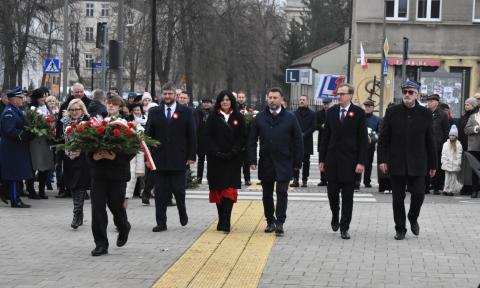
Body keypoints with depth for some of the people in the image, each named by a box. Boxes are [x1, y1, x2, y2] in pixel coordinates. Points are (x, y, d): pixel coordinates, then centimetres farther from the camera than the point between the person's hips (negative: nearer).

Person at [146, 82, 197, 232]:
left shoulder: (186, 112, 4)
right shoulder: (154, 112, 9)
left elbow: (191, 135, 3)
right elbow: (148, 134, 7)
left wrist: (191, 156, -3)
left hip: (179, 159, -2)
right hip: (159, 158, 2)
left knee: (179, 190, 1)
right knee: (160, 192, 1)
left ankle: (182, 212, 29)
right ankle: (161, 222, 7)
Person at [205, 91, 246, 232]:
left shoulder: (238, 118, 6)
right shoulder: (213, 117, 6)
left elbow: (242, 138, 2)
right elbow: (207, 136, 0)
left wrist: (232, 153, -10)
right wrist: (217, 152, -11)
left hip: (233, 160, -1)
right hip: (216, 159, 1)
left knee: (230, 189, -11)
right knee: (218, 189, 3)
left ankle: (225, 223, -16)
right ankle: (222, 220, 13)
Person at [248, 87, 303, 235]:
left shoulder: (290, 118, 0)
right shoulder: (260, 118, 5)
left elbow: (298, 141, 1)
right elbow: (252, 140, 5)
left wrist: (297, 162, -3)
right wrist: (252, 160, -2)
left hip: (284, 163, -2)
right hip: (265, 163, 2)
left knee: (282, 192, -8)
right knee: (267, 194, 9)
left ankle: (280, 223, -4)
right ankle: (270, 221, 21)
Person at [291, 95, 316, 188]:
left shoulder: (312, 114, 5)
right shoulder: (295, 113, 9)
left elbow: (313, 127, -3)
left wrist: (304, 134, -12)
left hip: (307, 141, -1)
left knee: (306, 162, 3)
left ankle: (304, 180, 7)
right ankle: (295, 180, -3)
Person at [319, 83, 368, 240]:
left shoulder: (358, 113, -3)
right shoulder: (331, 112, 7)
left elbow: (363, 139, -5)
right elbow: (325, 137, 10)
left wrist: (361, 162, -11)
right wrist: (322, 159, 6)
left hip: (350, 161, -3)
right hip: (332, 159, 3)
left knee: (347, 196, 2)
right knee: (332, 192, 6)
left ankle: (344, 227, 9)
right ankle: (335, 216, 33)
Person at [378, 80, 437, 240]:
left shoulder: (425, 114, 2)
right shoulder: (392, 112, 2)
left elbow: (430, 141, 5)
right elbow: (383, 139, 3)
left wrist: (433, 164, 6)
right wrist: (382, 160, -5)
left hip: (417, 164, 0)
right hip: (397, 164, 0)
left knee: (418, 194, -7)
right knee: (398, 198, 4)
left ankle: (413, 218, 22)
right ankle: (400, 229, 17)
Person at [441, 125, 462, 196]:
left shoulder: (458, 145, 2)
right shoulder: (446, 144, 8)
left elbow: (459, 155, 0)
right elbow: (443, 154, 7)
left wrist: (458, 163, -7)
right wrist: (443, 161, -2)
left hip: (455, 164, -1)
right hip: (447, 164, 1)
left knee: (453, 177, 1)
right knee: (447, 177, 3)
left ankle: (451, 190, 4)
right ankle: (446, 190, 6)